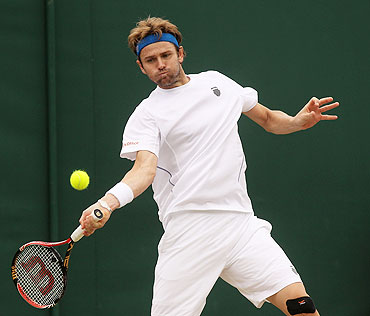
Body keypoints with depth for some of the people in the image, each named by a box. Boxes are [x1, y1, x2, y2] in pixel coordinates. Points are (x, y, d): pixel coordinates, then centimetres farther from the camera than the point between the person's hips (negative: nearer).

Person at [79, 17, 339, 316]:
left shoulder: (217, 82, 16)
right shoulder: (146, 115, 1)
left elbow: (268, 118, 28)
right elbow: (145, 169, -16)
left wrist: (299, 121, 6)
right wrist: (108, 201, -35)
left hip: (241, 221, 4)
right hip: (190, 232, -3)